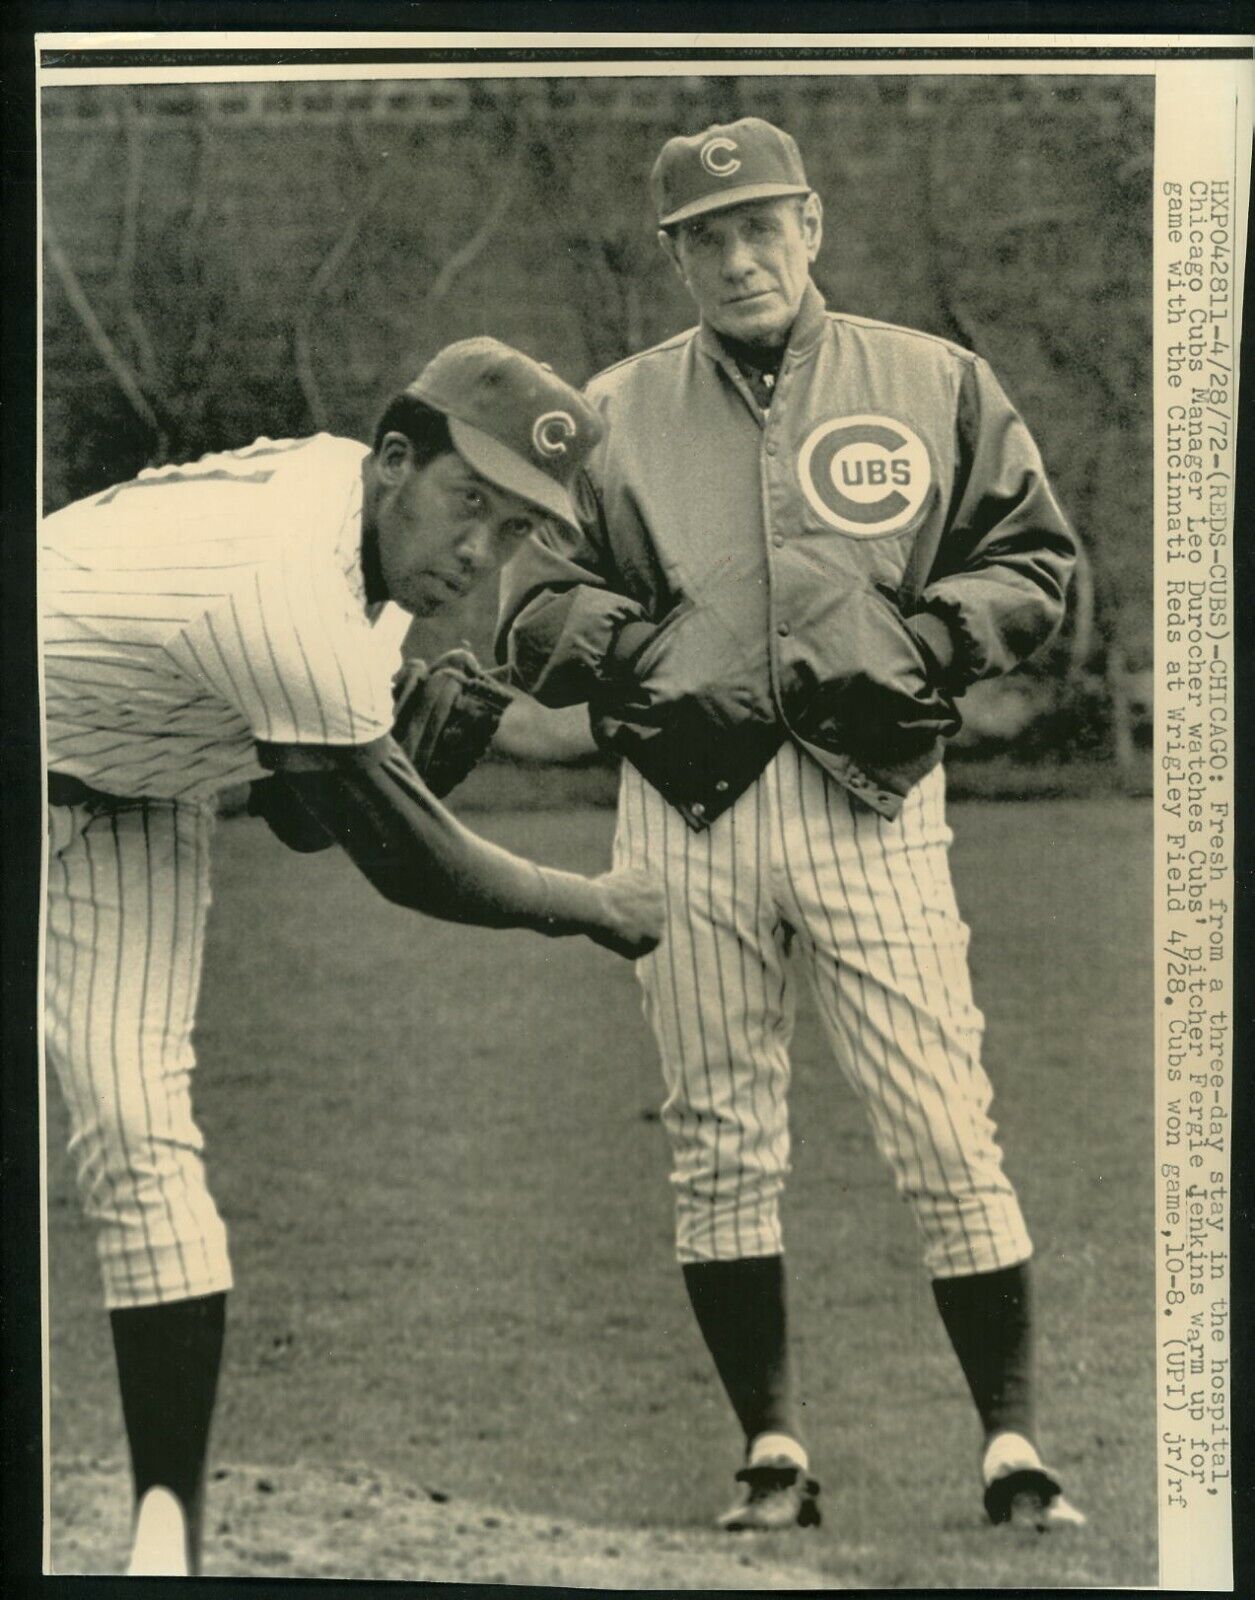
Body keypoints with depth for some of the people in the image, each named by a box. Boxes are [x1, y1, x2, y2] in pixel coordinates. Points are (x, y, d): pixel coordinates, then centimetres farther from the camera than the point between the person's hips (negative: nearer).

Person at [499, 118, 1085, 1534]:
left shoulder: (933, 384, 9)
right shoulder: (614, 412, 12)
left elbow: (1033, 558, 11)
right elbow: (535, 607, 10)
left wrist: (922, 642, -6)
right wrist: (641, 652, -9)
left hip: (873, 795, -2)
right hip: (688, 808, 2)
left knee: (945, 1135, -7)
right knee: (719, 1142, 5)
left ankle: (1012, 1451, -1)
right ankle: (772, 1453, 14)